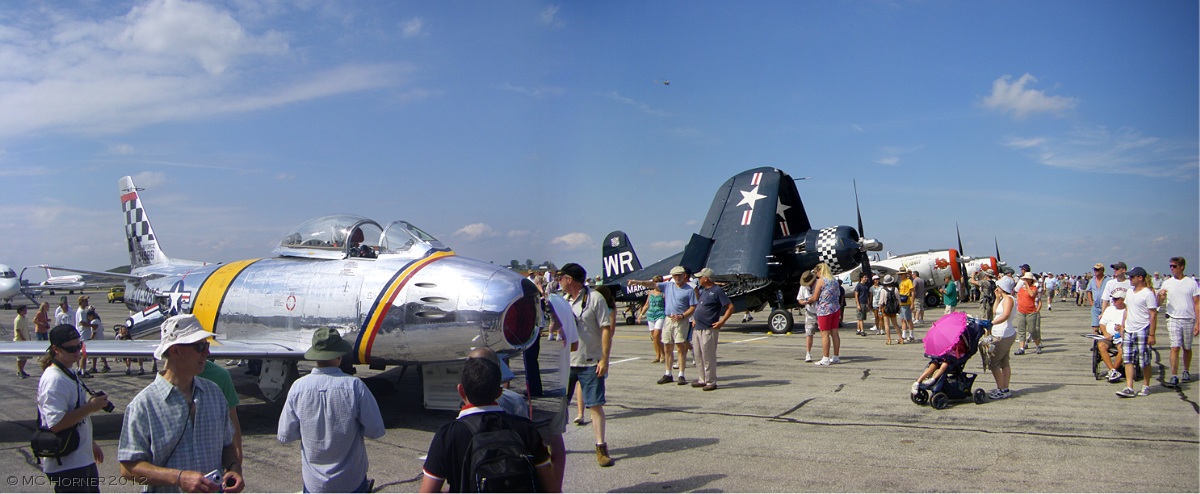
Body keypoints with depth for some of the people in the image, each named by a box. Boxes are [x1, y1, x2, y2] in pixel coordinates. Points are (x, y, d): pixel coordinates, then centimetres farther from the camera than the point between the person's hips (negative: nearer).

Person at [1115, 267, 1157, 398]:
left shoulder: (1148, 293, -11)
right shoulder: (1129, 292, 12)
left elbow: (1153, 315, -12)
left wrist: (1151, 334, -15)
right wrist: (1122, 326, 16)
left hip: (1142, 331, -7)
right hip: (1128, 331, 7)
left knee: (1145, 362, 3)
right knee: (1128, 360, 0)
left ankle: (1146, 386, 18)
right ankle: (1129, 388, -2)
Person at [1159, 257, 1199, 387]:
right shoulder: (1167, 283, 4)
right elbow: (1159, 303, 4)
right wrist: (1160, 296, -19)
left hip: (1189, 320, 0)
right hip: (1173, 319, 0)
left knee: (1187, 348, 10)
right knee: (1175, 348, -9)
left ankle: (1186, 372, 29)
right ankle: (1174, 376, -11)